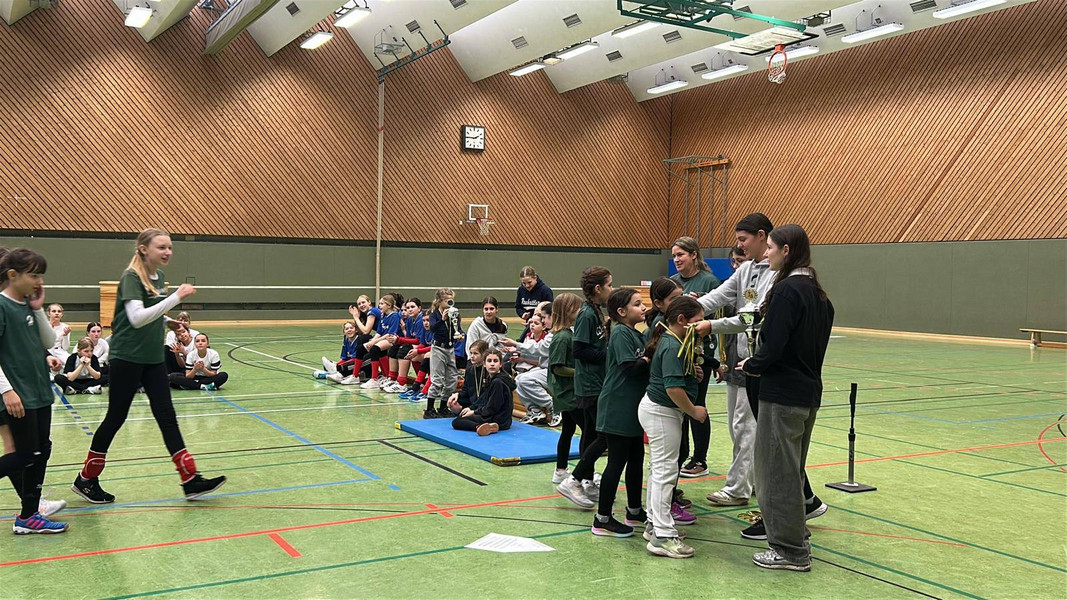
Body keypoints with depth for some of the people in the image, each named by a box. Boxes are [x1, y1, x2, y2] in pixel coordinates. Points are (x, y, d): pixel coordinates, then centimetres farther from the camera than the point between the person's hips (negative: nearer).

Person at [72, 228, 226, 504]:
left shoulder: (159, 277, 8)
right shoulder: (131, 278, -15)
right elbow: (137, 317, -29)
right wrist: (176, 298, -33)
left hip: (153, 359, 7)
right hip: (127, 358, -7)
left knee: (167, 418, 3)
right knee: (116, 418, 3)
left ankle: (191, 481, 0)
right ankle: (86, 480, 21)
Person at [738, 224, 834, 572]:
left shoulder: (786, 289, -18)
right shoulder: (816, 291, 10)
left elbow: (774, 346, -22)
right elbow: (817, 343, 14)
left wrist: (751, 366, -2)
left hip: (783, 393, -9)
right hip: (809, 391, 9)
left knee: (778, 469, 1)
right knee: (792, 468, 21)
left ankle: (790, 550, 9)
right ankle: (795, 535, 32)